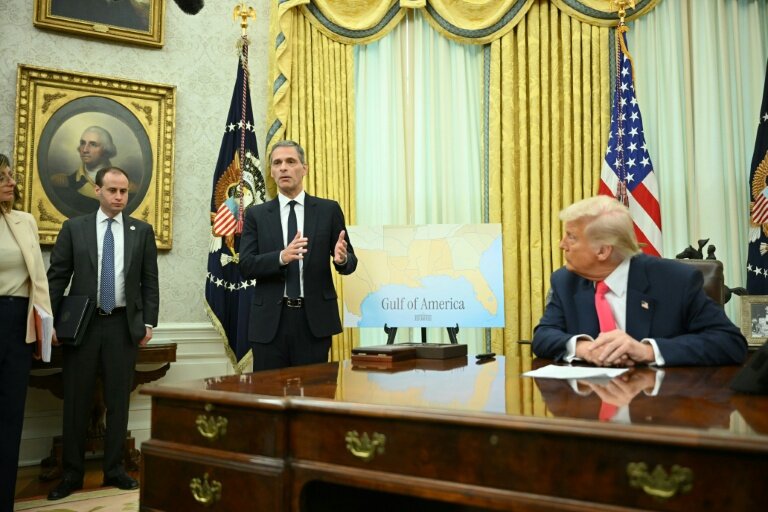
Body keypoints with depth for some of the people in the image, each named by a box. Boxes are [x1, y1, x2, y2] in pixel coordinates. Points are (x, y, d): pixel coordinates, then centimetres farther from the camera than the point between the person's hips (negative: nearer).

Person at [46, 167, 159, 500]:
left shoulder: (142, 231, 5)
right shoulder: (74, 228, 3)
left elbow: (149, 281, 5)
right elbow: (57, 277, 3)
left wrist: (148, 322, 0)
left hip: (124, 325, 1)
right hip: (82, 323, 0)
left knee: (118, 400, 7)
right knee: (76, 400, 6)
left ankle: (114, 470, 19)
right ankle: (72, 473, 19)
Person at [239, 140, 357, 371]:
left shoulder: (328, 210, 5)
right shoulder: (256, 214, 7)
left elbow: (350, 262, 5)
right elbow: (246, 266, -2)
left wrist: (342, 259, -19)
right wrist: (281, 257, -21)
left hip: (314, 318, 0)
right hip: (270, 320, 1)